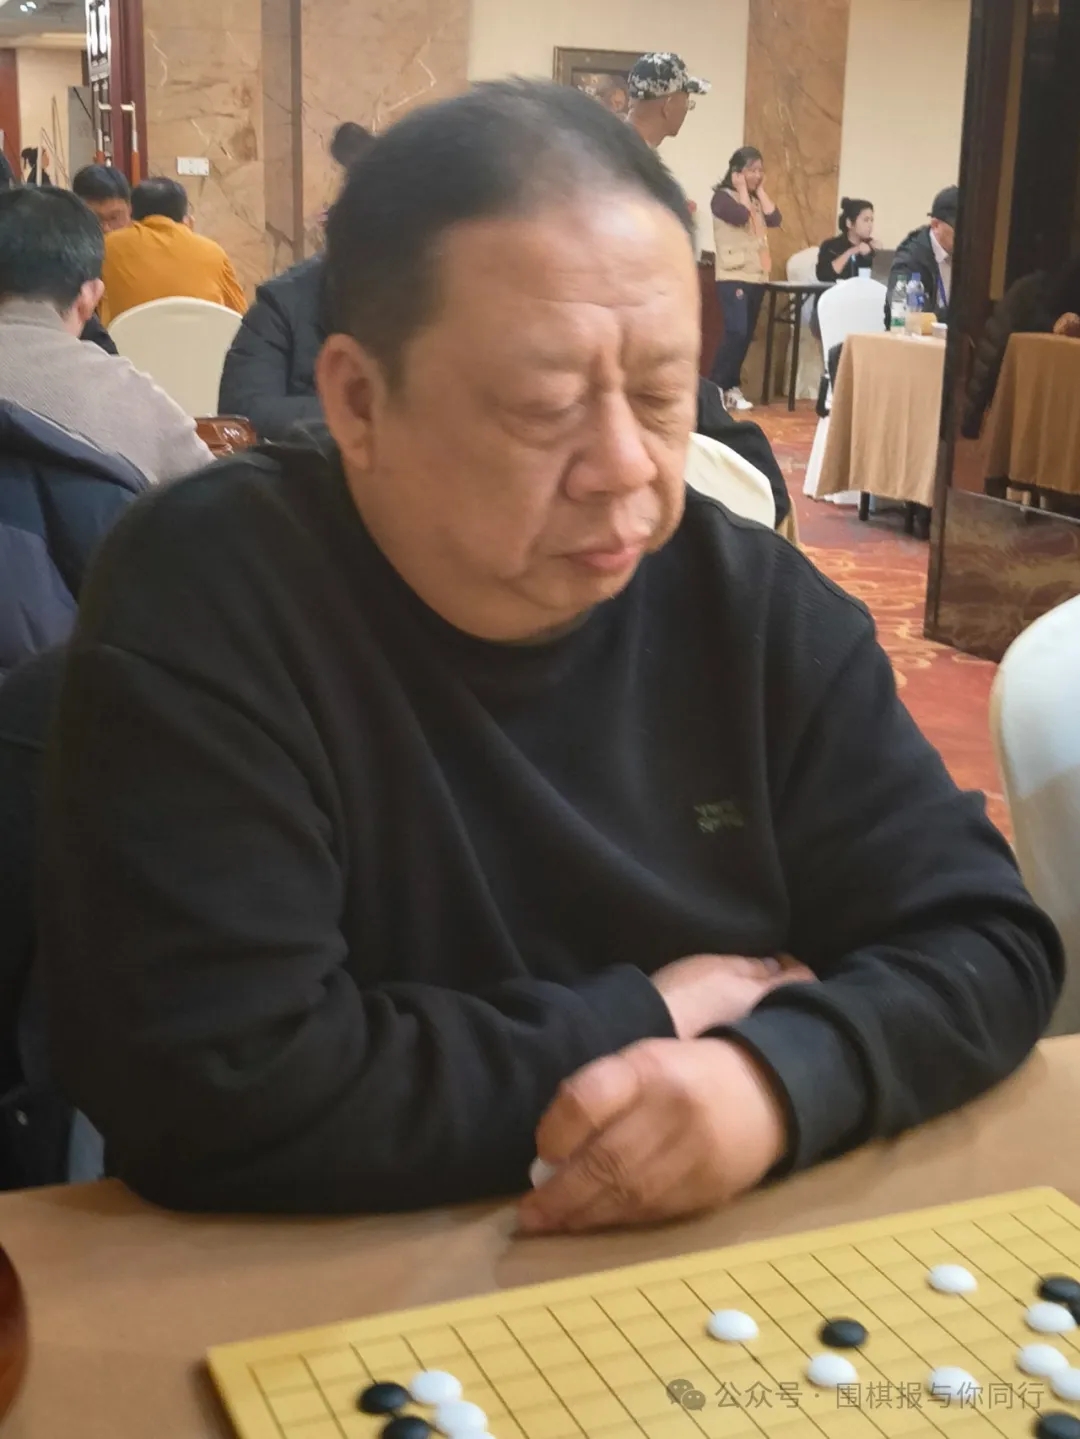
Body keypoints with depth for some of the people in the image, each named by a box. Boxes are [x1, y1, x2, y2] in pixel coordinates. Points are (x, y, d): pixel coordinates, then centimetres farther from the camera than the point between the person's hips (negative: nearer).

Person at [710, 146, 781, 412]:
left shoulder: (757, 199, 16)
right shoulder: (723, 196, -3)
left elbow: (775, 220, 0)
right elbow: (741, 216, -20)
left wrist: (760, 190, 4)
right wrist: (742, 189, -6)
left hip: (757, 278, 7)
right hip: (733, 277, -7)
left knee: (746, 335, 7)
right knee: (736, 333, -17)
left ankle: (732, 388, 14)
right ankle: (715, 388, -13)